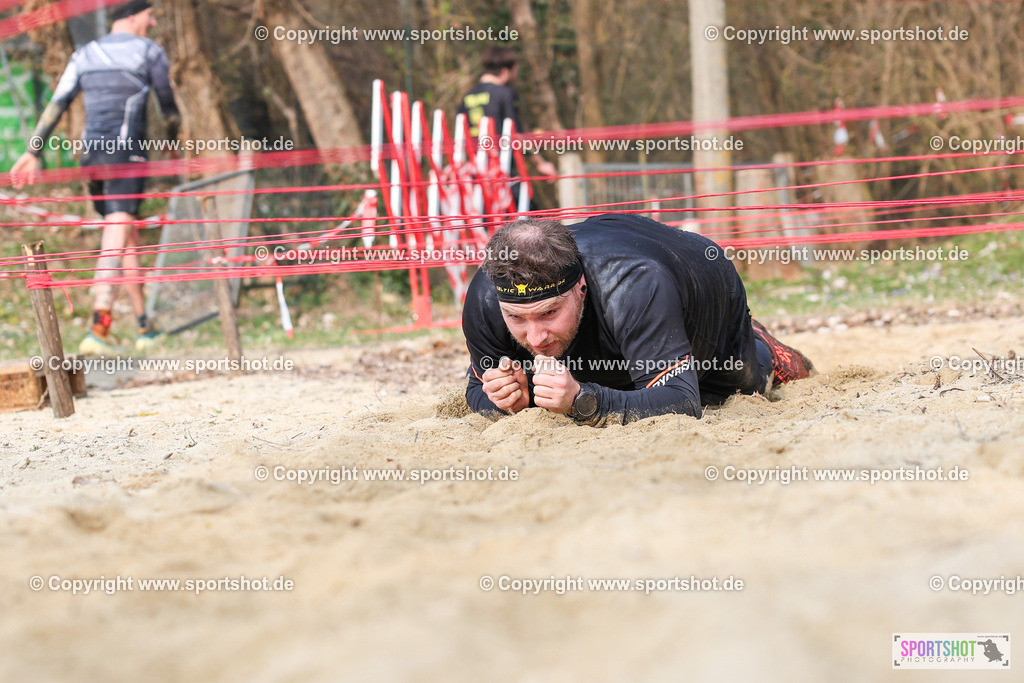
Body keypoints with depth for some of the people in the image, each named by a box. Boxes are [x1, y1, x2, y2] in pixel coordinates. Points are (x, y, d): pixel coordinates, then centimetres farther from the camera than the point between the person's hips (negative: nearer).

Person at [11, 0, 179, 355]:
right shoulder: (148, 51, 4)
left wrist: (34, 150, 6)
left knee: (128, 236, 16)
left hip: (90, 152, 6)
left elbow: (57, 104, 8)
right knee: (117, 237, -14)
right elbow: (168, 105, 12)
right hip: (125, 152, -6)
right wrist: (175, 142, 29)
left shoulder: (84, 54, 17)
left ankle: (146, 327, 20)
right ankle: (98, 330, -28)